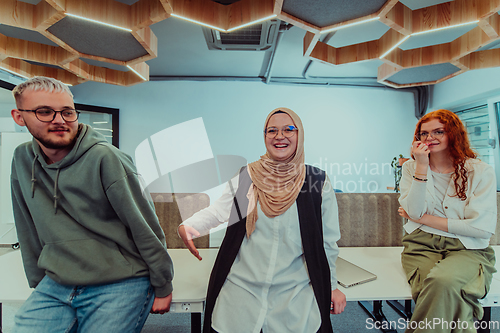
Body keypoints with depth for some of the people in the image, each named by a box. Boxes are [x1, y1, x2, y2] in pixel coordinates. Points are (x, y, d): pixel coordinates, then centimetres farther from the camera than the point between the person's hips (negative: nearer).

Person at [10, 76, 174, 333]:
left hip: (120, 286, -4)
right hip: (55, 286, 5)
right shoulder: (23, 160, 2)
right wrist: (37, 281, 15)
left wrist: (163, 287, -8)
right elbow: (29, 229, 12)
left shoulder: (104, 158, -17)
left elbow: (145, 227, -15)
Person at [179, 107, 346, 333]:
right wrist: (187, 226, -16)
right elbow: (218, 211, 3)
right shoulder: (246, 177, -1)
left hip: (295, 296, 0)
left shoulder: (319, 183, -3)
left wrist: (331, 285, 11)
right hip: (240, 290, 1)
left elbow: (327, 241, 4)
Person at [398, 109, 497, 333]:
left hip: (467, 249, -1)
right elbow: (414, 212, -6)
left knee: (443, 281, -33)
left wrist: (423, 218, -7)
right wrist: (422, 167, -11)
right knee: (448, 296, -30)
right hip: (422, 245, 1)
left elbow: (483, 228, -6)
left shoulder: (481, 172, 1)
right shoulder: (411, 168, 7)